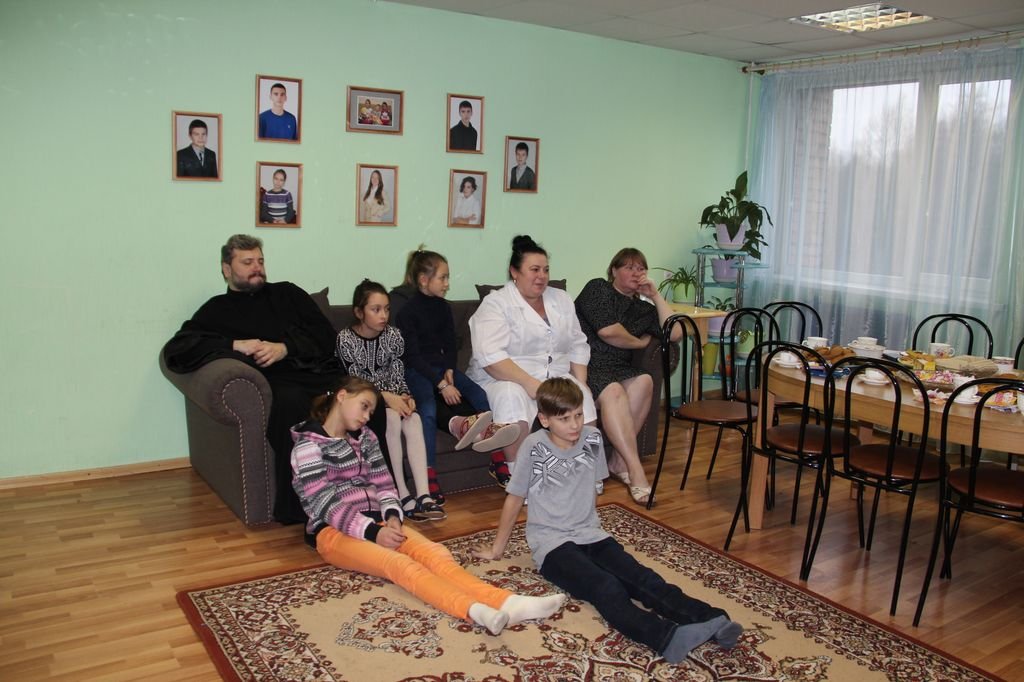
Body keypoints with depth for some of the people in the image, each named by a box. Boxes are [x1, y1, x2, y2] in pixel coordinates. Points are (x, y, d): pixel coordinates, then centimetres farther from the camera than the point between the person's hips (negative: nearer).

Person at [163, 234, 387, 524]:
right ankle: (301, 509, -31)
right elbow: (175, 350, 6)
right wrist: (235, 345, -5)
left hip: (320, 371, 3)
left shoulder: (286, 293, 27)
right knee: (290, 404, -40)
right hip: (279, 381, -2)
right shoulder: (218, 309, 21)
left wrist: (284, 348, -4)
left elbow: (326, 335, 15)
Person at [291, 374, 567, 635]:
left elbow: (383, 484, 13)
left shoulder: (365, 437, 17)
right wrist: (373, 532, -20)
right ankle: (474, 610, -60)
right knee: (400, 564, -35)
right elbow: (325, 504, -12)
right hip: (336, 531, -5)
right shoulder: (308, 445, -3)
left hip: (376, 522, 6)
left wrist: (392, 517, -8)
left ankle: (505, 602, -49)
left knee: (434, 552, -25)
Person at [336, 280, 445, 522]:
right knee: (392, 418, -33)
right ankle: (403, 496, -29)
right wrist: (387, 397, -25)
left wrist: (404, 396, -17)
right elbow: (355, 380, -13)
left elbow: (398, 374, 4)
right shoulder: (345, 338, -9)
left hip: (393, 398, 4)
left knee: (414, 419, -27)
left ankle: (423, 495, -36)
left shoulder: (393, 335, 3)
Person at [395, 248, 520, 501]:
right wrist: (441, 385, -20)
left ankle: (498, 463, -26)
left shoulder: (443, 308, 14)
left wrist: (449, 372, -8)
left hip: (443, 368, 6)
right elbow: (412, 355, -13)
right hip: (416, 372, -5)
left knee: (479, 395, -19)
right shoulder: (407, 310, -8)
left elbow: (450, 345, 14)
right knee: (429, 409, -36)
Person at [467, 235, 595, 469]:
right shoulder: (495, 304, -6)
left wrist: (581, 381, -2)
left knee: (582, 396, -24)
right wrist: (530, 383, -28)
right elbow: (491, 357, -19)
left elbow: (578, 345, 16)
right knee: (512, 396, -37)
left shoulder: (561, 300, 15)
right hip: (503, 379, -5)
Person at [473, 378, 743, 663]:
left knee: (642, 578, -20)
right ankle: (668, 638, -51)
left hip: (591, 535, 5)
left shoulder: (592, 438, 2)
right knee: (606, 588, -30)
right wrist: (497, 549, 9)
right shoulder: (534, 447, -10)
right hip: (551, 544, -5)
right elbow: (514, 499, 0)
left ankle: (711, 620, -35)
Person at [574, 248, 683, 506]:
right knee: (613, 391, -35)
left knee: (644, 381, -27)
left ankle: (618, 460, -23)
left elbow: (675, 333, 9)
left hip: (617, 371, 6)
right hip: (585, 365, -6)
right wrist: (640, 343, 5)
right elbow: (606, 330, -11)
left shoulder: (642, 309, 22)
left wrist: (656, 295, 9)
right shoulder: (597, 288, 5)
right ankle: (635, 471, -38)